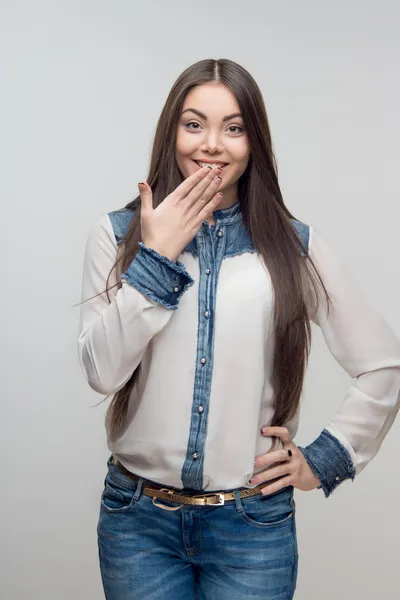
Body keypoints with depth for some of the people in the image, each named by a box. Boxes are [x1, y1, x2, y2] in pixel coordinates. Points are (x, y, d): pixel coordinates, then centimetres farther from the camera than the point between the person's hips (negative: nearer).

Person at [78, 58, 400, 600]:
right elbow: (101, 371, -12)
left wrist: (326, 460, 0)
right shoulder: (118, 235, -1)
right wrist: (156, 256, -15)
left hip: (253, 523, 0)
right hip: (139, 519, 1)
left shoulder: (295, 247, -2)